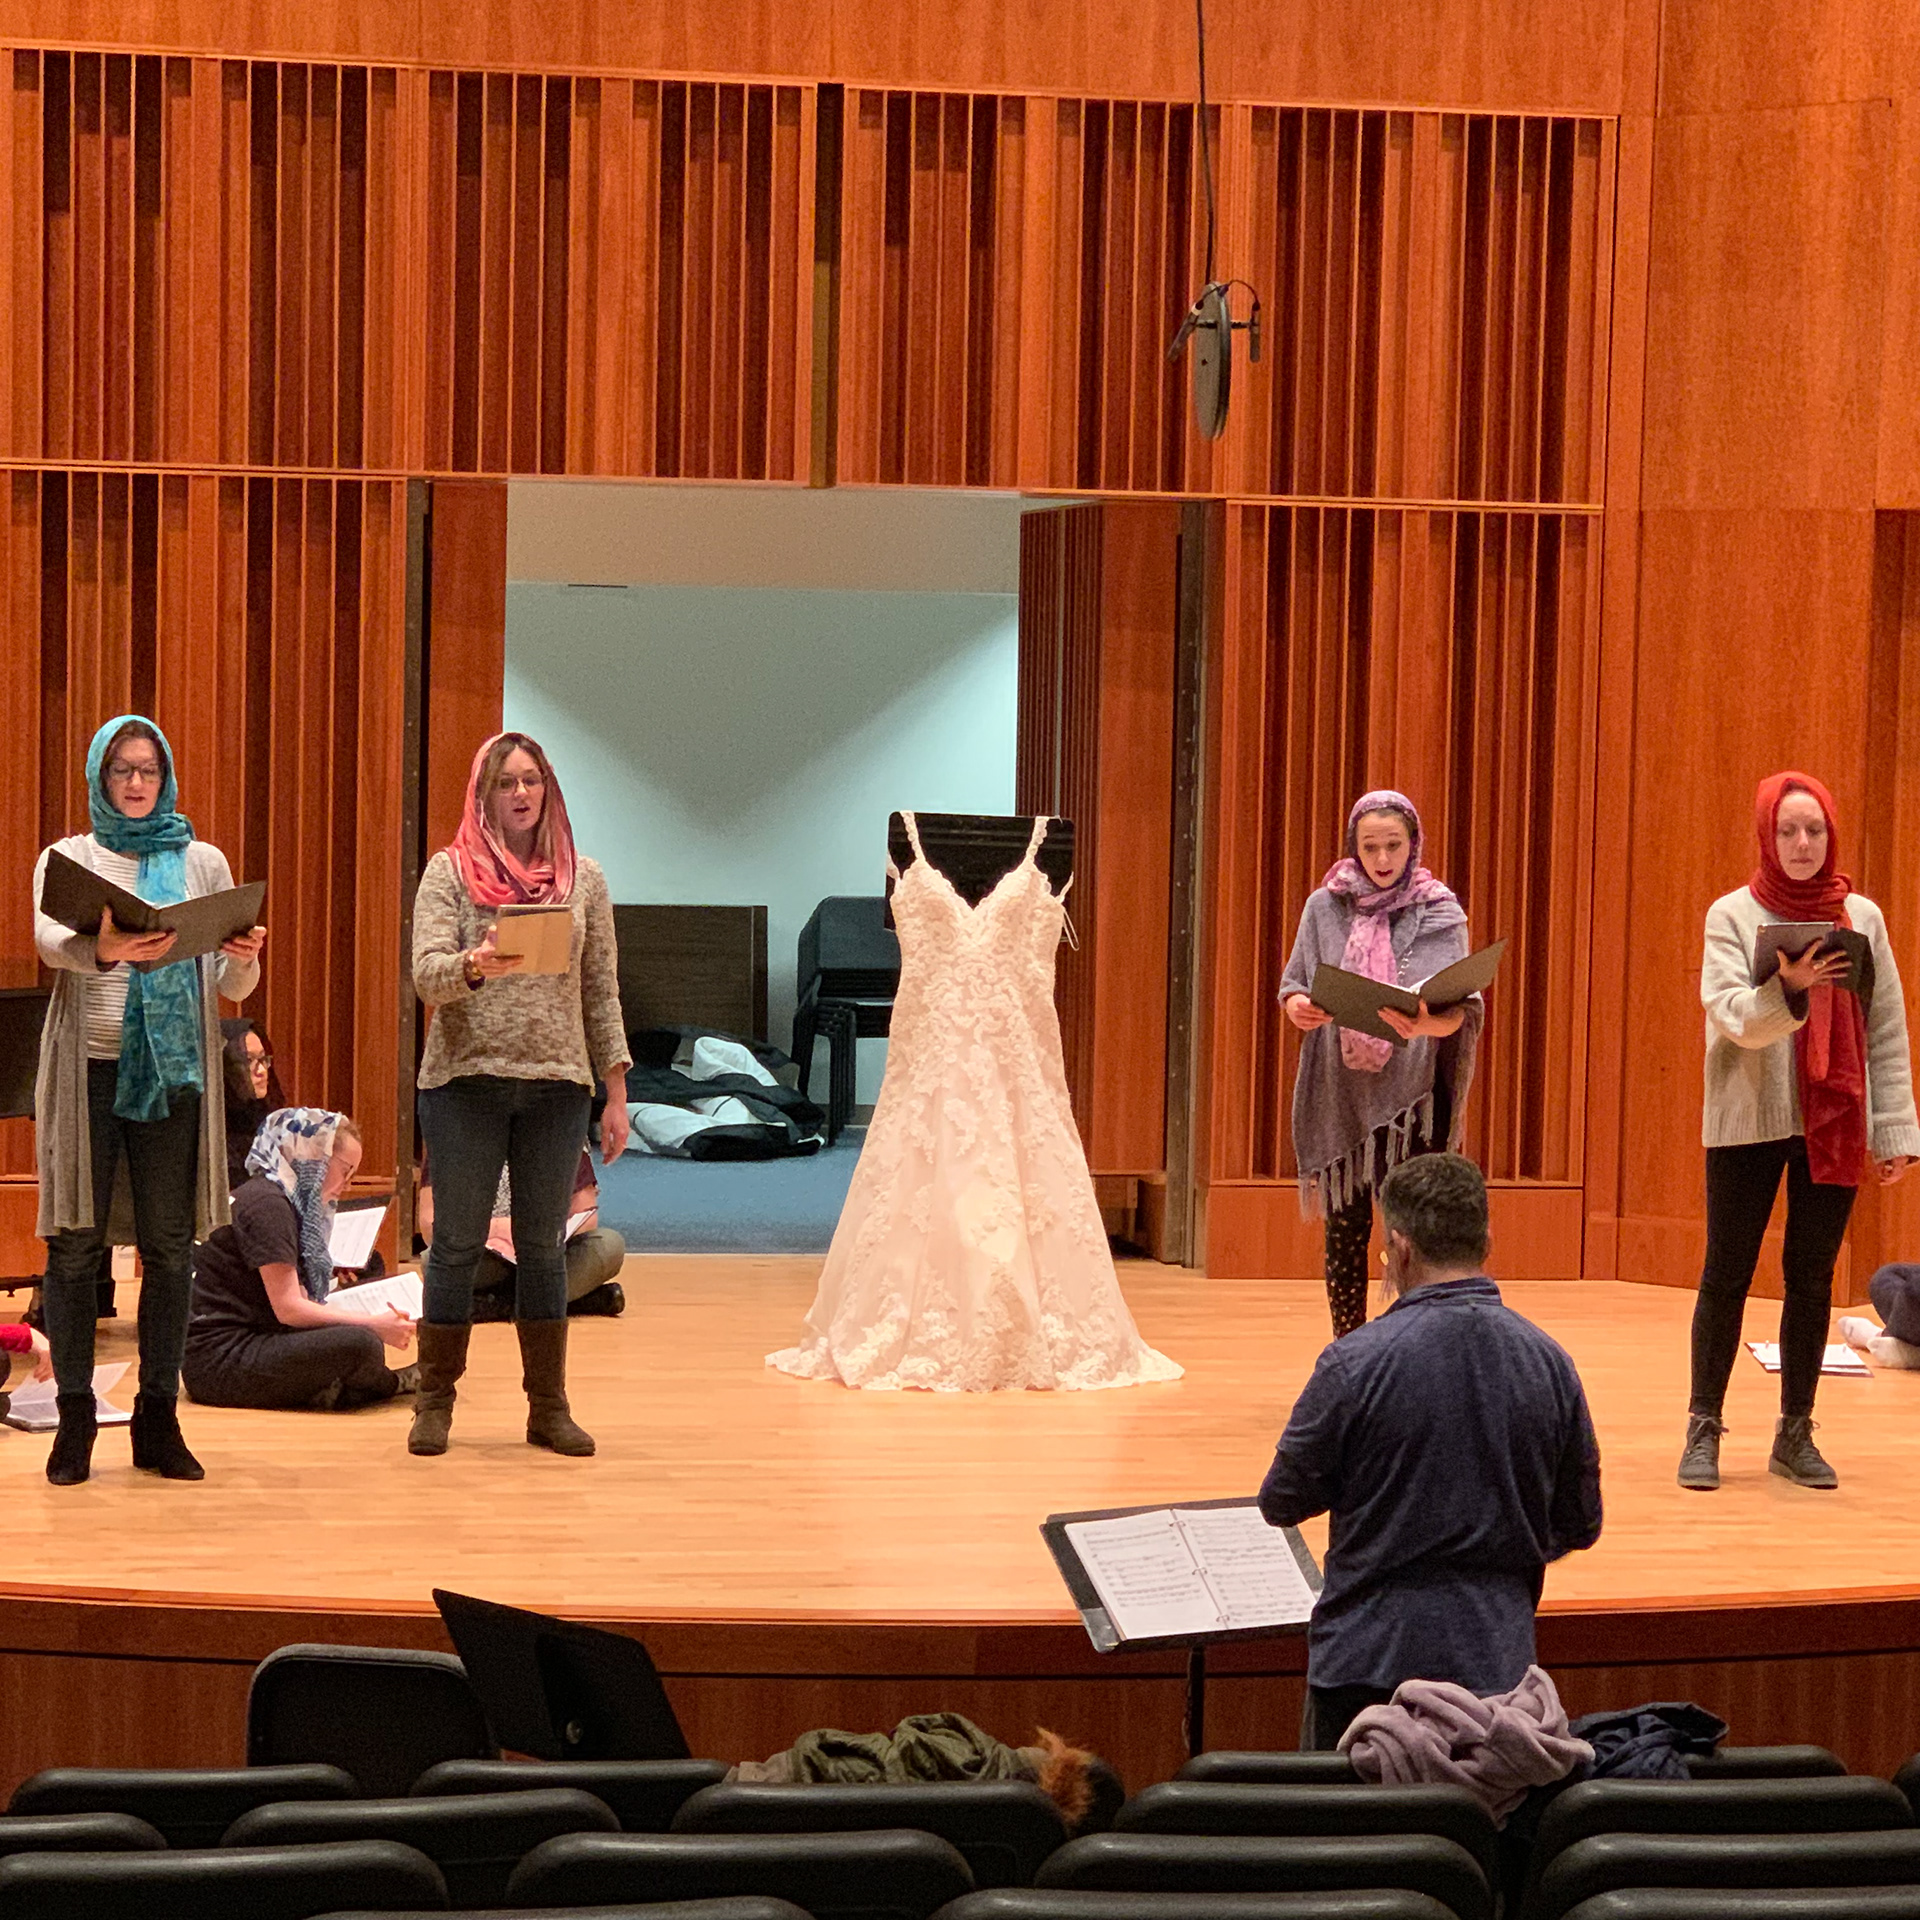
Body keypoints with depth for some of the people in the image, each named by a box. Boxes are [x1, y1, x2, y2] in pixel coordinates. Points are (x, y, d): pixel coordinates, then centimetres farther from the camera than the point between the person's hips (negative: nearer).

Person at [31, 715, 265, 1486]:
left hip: (172, 1071, 1)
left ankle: (159, 1418, 7)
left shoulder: (202, 863, 11)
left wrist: (246, 959, -17)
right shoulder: (67, 858, 6)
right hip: (87, 1069, -1)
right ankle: (74, 1417, 4)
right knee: (76, 1241, -2)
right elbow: (49, 939, -15)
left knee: (169, 1245, 1)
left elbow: (231, 987, 7)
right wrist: (102, 950, -37)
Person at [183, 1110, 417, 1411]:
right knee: (360, 1346, -23)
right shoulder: (267, 1203, -13)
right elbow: (288, 1308, -18)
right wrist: (375, 1326, -14)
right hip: (218, 1360, -11)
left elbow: (298, 1300, 13)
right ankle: (390, 1385, 7)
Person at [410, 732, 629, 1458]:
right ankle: (435, 1402, 10)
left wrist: (616, 1095, 8)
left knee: (543, 1245, 7)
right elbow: (427, 974, -8)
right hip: (466, 1079, -2)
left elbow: (602, 992, 11)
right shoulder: (449, 872, 2)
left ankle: (549, 1406, 12)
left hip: (557, 1084, 2)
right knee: (457, 1243, 2)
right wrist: (477, 965, -30)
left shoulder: (583, 878, 9)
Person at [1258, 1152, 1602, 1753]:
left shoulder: (1355, 1363, -14)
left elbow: (1282, 1504, -2)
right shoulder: (1550, 1364, -1)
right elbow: (1580, 1526, 9)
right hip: (1497, 1662, 3)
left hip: (1371, 1658, -3)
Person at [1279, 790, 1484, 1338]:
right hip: (1340, 1093, 2)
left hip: (1410, 1093, -2)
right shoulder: (1325, 908, 6)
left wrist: (1423, 1025, -33)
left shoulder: (1438, 914, -1)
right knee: (1345, 1227, 4)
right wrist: (1297, 1007, -13)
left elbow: (1458, 1011, -11)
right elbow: (1294, 987, 11)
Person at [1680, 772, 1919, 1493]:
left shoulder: (1862, 917, 4)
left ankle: (1795, 1434, 13)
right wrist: (1789, 987, -33)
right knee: (1727, 1274, 1)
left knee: (1811, 1278, 6)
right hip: (1748, 1120, -2)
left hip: (1835, 1124, 2)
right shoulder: (1733, 915, -2)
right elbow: (1734, 1017, -14)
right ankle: (1703, 1429, 8)